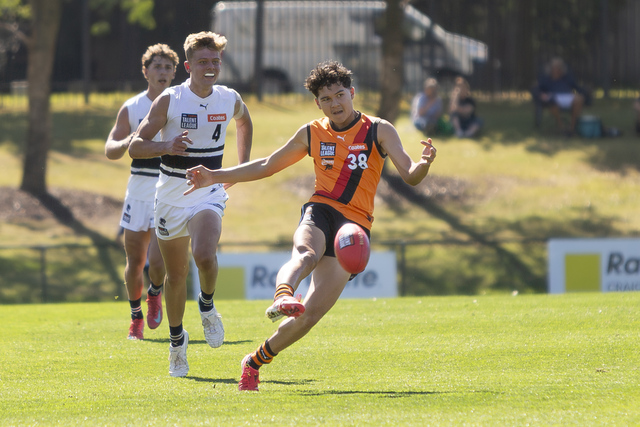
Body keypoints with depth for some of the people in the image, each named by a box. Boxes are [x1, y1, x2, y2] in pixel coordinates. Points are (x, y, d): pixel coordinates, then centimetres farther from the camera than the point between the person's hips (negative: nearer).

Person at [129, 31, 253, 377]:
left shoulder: (230, 100, -1)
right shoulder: (169, 100, -11)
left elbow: (244, 121, 25)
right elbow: (135, 147, -12)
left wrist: (242, 166, 19)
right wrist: (168, 146, -31)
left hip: (209, 194, 1)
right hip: (171, 196, -1)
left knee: (204, 255, -27)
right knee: (176, 274, 9)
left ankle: (207, 307, 3)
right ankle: (177, 342, 29)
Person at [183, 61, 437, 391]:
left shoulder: (379, 131, 6)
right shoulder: (312, 134, 13)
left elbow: (410, 175, -3)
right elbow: (266, 167, 23)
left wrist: (423, 163, -27)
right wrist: (215, 177, 18)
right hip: (320, 213, 1)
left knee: (311, 314, -12)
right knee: (306, 253, -39)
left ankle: (256, 360, 4)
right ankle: (282, 297, -68)